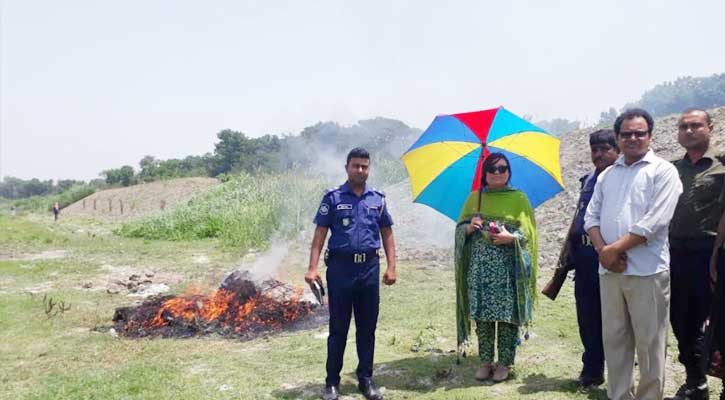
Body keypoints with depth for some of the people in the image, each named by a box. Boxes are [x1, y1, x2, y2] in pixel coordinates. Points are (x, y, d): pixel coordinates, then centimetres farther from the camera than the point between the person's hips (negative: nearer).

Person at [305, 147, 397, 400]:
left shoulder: (378, 198, 9)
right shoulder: (333, 198, 1)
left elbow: (387, 234, 13)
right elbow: (320, 234, -2)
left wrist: (391, 267, 4)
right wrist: (312, 268, -11)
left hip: (370, 268, 3)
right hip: (340, 267, -2)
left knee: (367, 327, 10)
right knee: (338, 327, 5)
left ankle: (365, 379, 22)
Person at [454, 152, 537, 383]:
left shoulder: (518, 198, 5)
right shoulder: (474, 197, 13)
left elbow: (527, 232, 1)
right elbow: (459, 228, 12)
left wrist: (511, 238, -16)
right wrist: (469, 227, -8)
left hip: (507, 266, -2)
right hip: (480, 265, 2)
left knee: (506, 314, -1)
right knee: (482, 314, 3)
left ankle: (504, 362, 13)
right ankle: (485, 361, 16)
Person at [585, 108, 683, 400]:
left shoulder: (663, 171, -2)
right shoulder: (607, 175, 15)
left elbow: (655, 222, -12)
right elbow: (591, 216, 10)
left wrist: (614, 249, -12)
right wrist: (602, 250, -7)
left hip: (647, 272, -5)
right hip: (608, 270, 5)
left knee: (649, 343, 2)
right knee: (614, 339, 12)